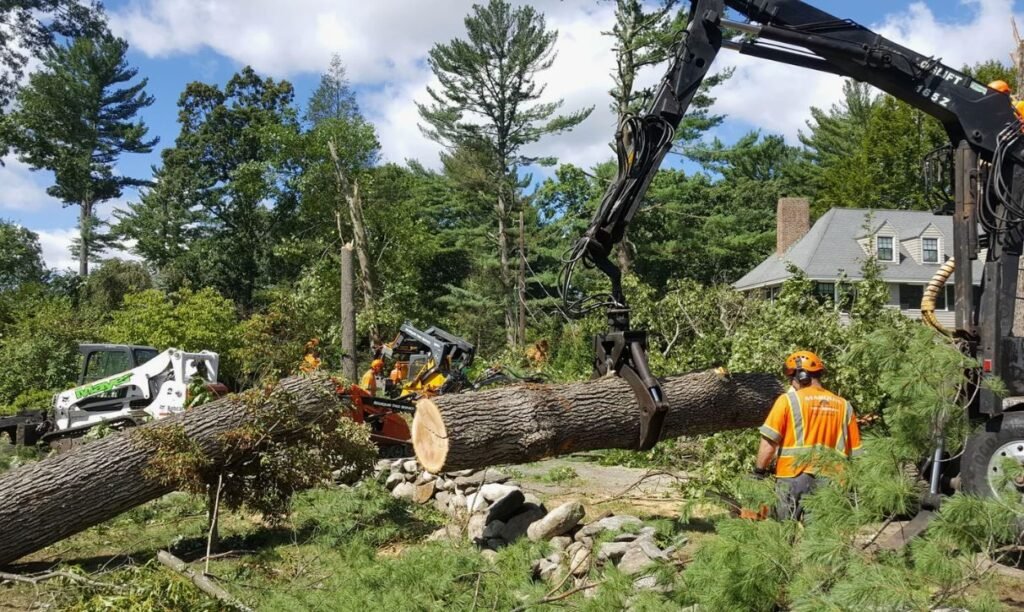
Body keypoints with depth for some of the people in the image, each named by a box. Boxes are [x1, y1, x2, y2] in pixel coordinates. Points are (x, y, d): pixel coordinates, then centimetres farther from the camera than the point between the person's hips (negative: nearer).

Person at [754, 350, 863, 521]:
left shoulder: (788, 400, -3)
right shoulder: (845, 406, 11)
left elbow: (769, 443, -7)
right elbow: (855, 453, 12)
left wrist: (759, 473, 3)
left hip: (795, 479, -4)